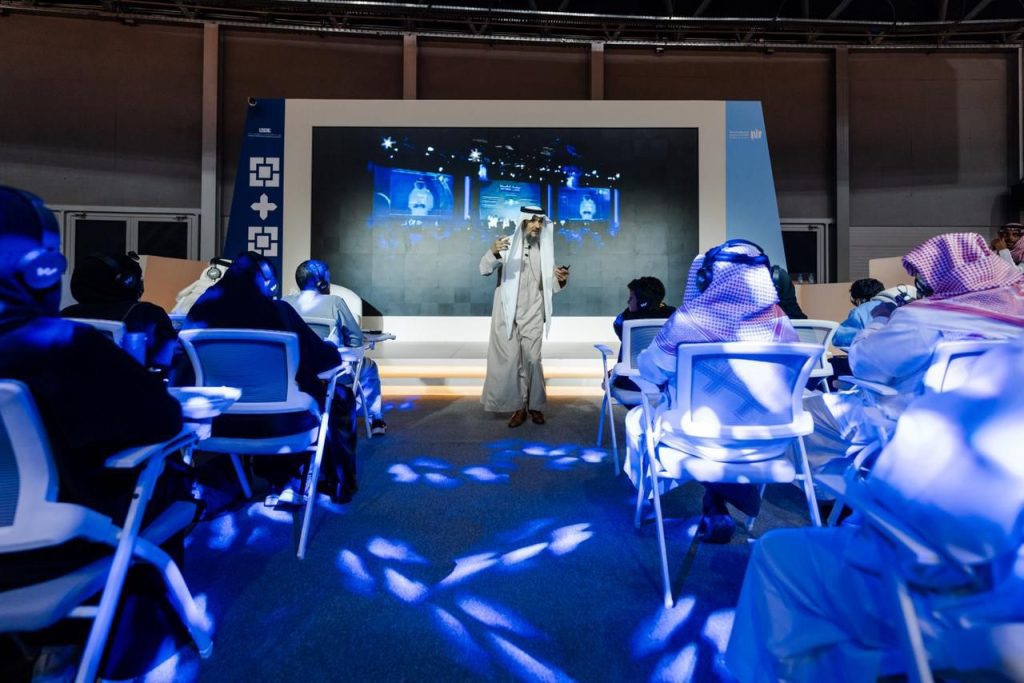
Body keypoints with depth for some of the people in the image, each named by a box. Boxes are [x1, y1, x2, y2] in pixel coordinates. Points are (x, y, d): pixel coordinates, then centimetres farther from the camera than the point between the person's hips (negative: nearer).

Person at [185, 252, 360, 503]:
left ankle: (280, 478, 42)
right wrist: (331, 348, 17)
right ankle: (339, 484, 29)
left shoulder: (205, 310, -3)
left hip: (220, 421, 5)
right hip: (280, 420, -4)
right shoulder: (277, 311, -13)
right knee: (340, 396, 20)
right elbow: (325, 358, -6)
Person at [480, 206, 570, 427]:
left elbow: (550, 285, 9)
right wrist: (493, 253, -36)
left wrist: (560, 278, -14)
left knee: (532, 360, 2)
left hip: (532, 315, 2)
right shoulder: (507, 244, -3)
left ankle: (535, 405, 15)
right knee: (510, 361, 2)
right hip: (508, 314, -1)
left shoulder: (545, 250, 7)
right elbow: (485, 269, -15)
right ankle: (519, 406, 12)